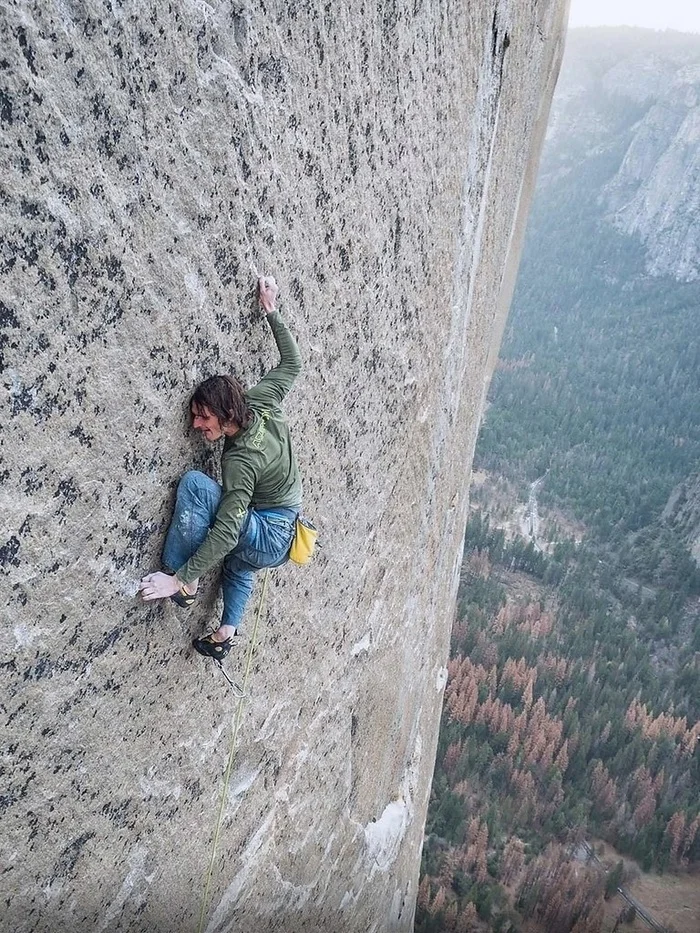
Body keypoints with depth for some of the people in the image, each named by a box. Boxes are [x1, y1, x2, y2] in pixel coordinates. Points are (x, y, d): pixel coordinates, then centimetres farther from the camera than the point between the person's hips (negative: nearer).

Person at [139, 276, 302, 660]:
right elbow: (292, 363, 6)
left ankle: (186, 585, -16)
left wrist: (180, 578, -34)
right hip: (285, 535, 10)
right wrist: (271, 311, 9)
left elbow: (225, 533, -33)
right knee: (237, 559, 42)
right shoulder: (260, 402, -10)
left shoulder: (241, 460, -29)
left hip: (269, 541, -9)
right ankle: (227, 633, 45)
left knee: (194, 482, -27)